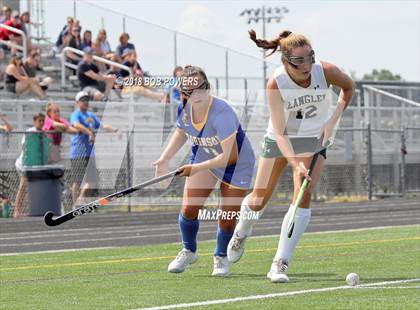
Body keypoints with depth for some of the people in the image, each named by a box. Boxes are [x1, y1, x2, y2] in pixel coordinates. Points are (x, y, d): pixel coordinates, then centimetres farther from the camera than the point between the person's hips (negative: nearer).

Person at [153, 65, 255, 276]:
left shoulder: (221, 113, -36)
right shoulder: (184, 109, -15)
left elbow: (230, 157, -35)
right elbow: (181, 133, 11)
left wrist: (196, 168, -30)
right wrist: (165, 159, -1)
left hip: (237, 164, -5)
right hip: (203, 157, 5)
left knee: (227, 219, -5)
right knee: (188, 209, -6)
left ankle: (221, 257, 24)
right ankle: (188, 251, 22)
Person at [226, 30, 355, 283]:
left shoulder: (326, 71, -22)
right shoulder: (275, 84, -28)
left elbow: (349, 87, 2)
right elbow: (279, 133, -30)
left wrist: (333, 120, -9)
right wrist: (295, 163, -44)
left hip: (314, 139, 1)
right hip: (279, 140, -1)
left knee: (303, 196, -20)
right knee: (258, 201, 5)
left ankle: (280, 264, -17)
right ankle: (240, 234, 42)